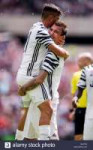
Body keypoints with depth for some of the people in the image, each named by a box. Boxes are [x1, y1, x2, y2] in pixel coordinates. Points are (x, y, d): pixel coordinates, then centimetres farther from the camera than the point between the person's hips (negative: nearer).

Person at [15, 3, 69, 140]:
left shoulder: (35, 27, 13)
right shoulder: (41, 32, -17)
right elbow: (59, 52, -24)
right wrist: (66, 53, -1)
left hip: (23, 74, 10)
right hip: (30, 77, -10)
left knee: (26, 110, 24)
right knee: (47, 110, -17)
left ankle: (18, 140, 33)